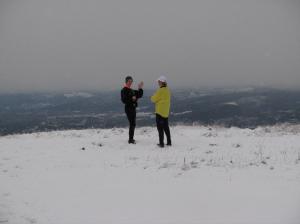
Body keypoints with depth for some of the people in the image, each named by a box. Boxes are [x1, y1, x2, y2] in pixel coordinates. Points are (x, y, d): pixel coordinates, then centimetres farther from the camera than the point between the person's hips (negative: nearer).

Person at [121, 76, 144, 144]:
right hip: (128, 108, -8)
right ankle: (131, 139, -6)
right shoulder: (124, 90, -9)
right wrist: (131, 99, -20)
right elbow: (124, 100, -18)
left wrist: (140, 88, 2)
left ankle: (131, 138, 23)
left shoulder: (132, 90, 15)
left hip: (133, 108, 8)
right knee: (132, 124, -11)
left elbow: (139, 95, 13)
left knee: (132, 124, 13)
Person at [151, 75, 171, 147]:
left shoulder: (160, 90, -18)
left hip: (160, 111, -8)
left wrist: (153, 97, 9)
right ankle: (169, 142, 20)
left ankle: (161, 143, -2)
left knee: (160, 127, -2)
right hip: (166, 111, 8)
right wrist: (157, 99, 9)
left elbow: (153, 99, -11)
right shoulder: (167, 90, 7)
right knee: (166, 127, 16)